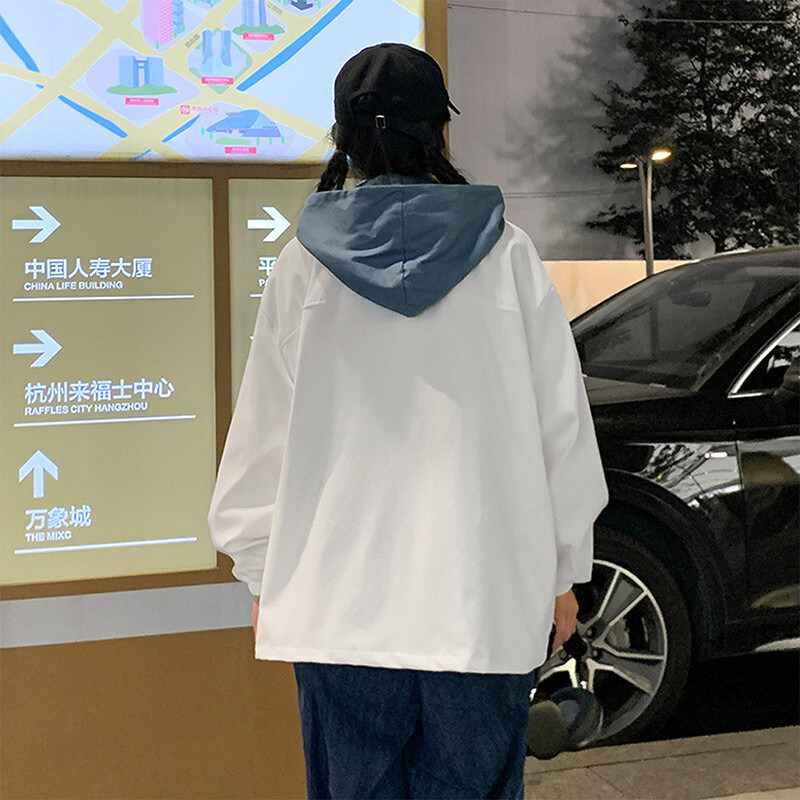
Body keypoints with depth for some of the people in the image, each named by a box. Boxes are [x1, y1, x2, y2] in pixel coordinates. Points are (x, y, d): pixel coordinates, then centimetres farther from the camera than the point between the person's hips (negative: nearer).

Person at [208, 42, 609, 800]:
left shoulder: (304, 265, -1)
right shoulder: (505, 253, -2)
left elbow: (264, 436, 2)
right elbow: (561, 423, 2)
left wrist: (262, 575, 14)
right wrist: (563, 569, 13)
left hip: (340, 602, 1)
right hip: (484, 597, 0)